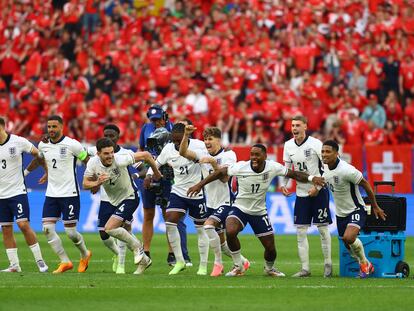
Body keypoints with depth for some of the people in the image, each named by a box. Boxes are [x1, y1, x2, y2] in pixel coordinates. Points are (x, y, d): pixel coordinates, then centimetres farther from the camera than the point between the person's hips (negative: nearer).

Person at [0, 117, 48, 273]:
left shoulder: (19, 142, -9)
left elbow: (37, 154, 3)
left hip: (18, 191, -4)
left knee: (23, 225, -14)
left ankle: (40, 261, -4)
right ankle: (14, 265, 10)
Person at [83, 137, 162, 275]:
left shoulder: (120, 160, -28)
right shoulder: (93, 163, -14)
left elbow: (145, 155, -19)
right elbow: (85, 184, -7)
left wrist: (156, 173, -5)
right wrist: (98, 183, -29)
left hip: (129, 198, -7)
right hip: (114, 201, 7)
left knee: (109, 228, -22)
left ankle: (137, 247, -3)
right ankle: (143, 260, 33)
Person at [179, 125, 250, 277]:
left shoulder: (228, 155, -9)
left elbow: (225, 178, -20)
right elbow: (183, 152, -8)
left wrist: (213, 163, -29)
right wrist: (186, 135, -21)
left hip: (225, 202, -7)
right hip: (211, 204, 7)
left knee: (208, 225, -29)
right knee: (222, 242, 12)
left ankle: (218, 263, -17)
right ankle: (242, 262, 34)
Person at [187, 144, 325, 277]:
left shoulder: (273, 167, -14)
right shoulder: (241, 167, -19)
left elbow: (293, 174, -5)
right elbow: (221, 172, -9)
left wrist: (311, 178, -18)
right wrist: (200, 185, -9)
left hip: (260, 212, 2)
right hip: (240, 208, -2)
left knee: (271, 248, 2)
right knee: (230, 232, -32)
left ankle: (269, 268, 39)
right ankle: (238, 267, -9)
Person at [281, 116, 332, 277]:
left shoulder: (315, 144, -12)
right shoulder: (288, 145, 4)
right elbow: (287, 168, 16)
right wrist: (283, 184, 1)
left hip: (319, 191, -5)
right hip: (301, 192, 5)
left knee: (323, 228, 0)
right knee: (300, 231, 1)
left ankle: (328, 264, 14)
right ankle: (305, 268, 5)